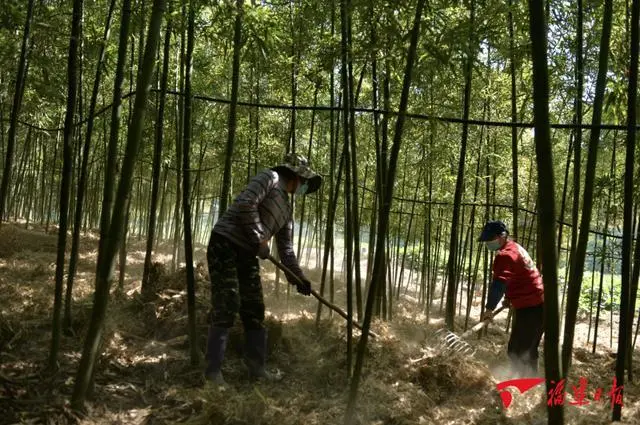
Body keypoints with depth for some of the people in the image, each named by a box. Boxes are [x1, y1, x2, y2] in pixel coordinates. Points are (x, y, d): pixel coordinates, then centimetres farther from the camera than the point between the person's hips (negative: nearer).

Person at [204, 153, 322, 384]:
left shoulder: (286, 210, 21)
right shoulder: (270, 178, -3)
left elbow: (286, 248, 22)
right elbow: (246, 204, -19)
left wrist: (298, 276, 13)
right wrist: (259, 240, -15)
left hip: (247, 255, 9)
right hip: (225, 246, -9)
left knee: (254, 312, 8)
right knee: (226, 308, -13)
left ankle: (257, 367, 17)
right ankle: (213, 371, -7)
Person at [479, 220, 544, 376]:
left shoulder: (504, 255, -19)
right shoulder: (514, 247, 14)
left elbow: (499, 284, -31)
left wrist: (490, 308, -32)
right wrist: (509, 297, 16)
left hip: (530, 308, -11)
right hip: (538, 304, 11)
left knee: (516, 352, -8)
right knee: (528, 350, 20)